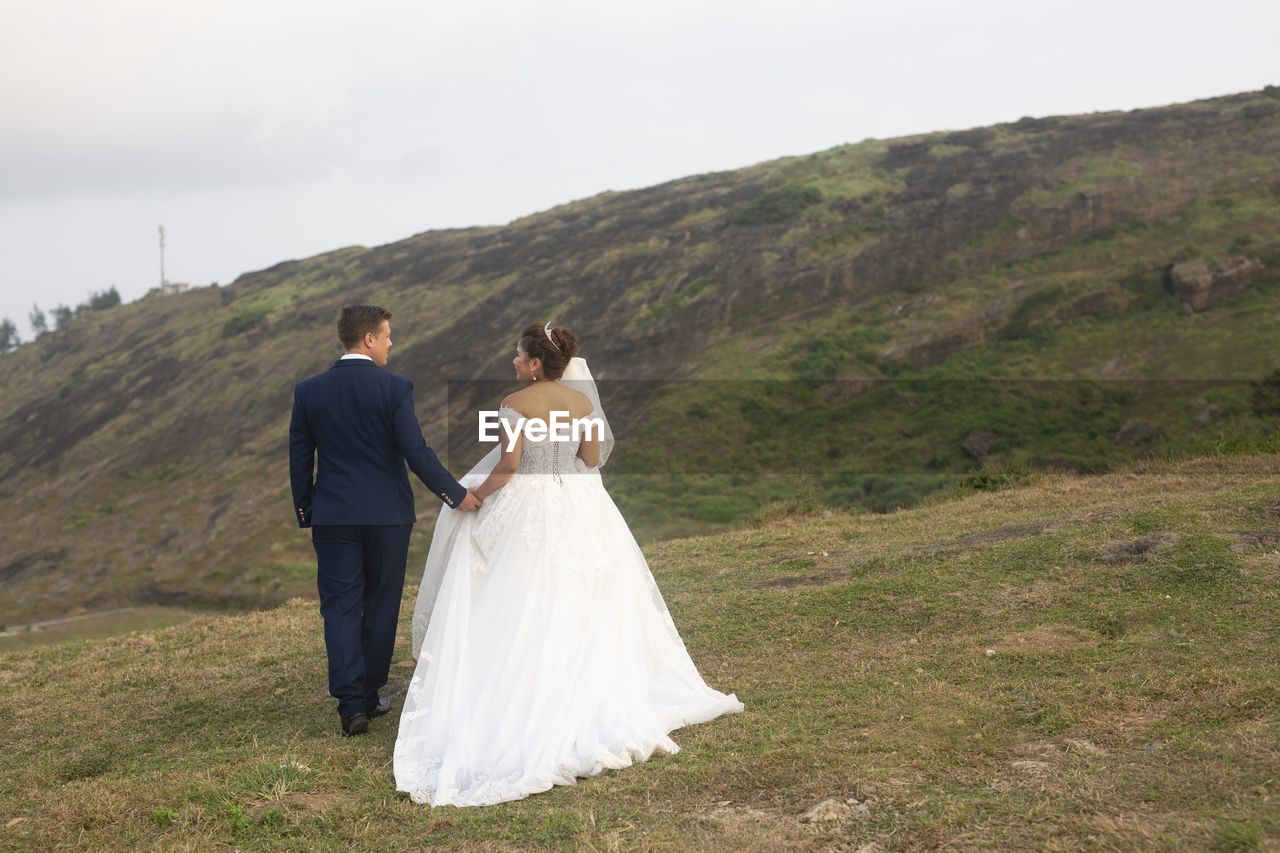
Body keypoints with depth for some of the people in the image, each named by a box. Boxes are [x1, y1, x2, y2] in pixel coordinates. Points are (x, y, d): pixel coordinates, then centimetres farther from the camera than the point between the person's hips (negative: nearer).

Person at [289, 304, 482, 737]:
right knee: (380, 605, 12)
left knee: (340, 607, 5)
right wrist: (456, 494, -2)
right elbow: (416, 452, -13)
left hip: (332, 518, 2)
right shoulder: (395, 388, -10)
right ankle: (369, 694, 21)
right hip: (387, 514, -1)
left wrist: (305, 516, 15)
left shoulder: (308, 391, 0)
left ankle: (351, 702, -6)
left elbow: (299, 460, 4)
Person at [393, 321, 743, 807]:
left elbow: (508, 465, -18)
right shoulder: (583, 401, 2)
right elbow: (593, 459, 5)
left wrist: (476, 495, -3)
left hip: (525, 512, -5)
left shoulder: (515, 405, -13)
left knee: (522, 613, 4)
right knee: (578, 609, 14)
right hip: (579, 511, 5)